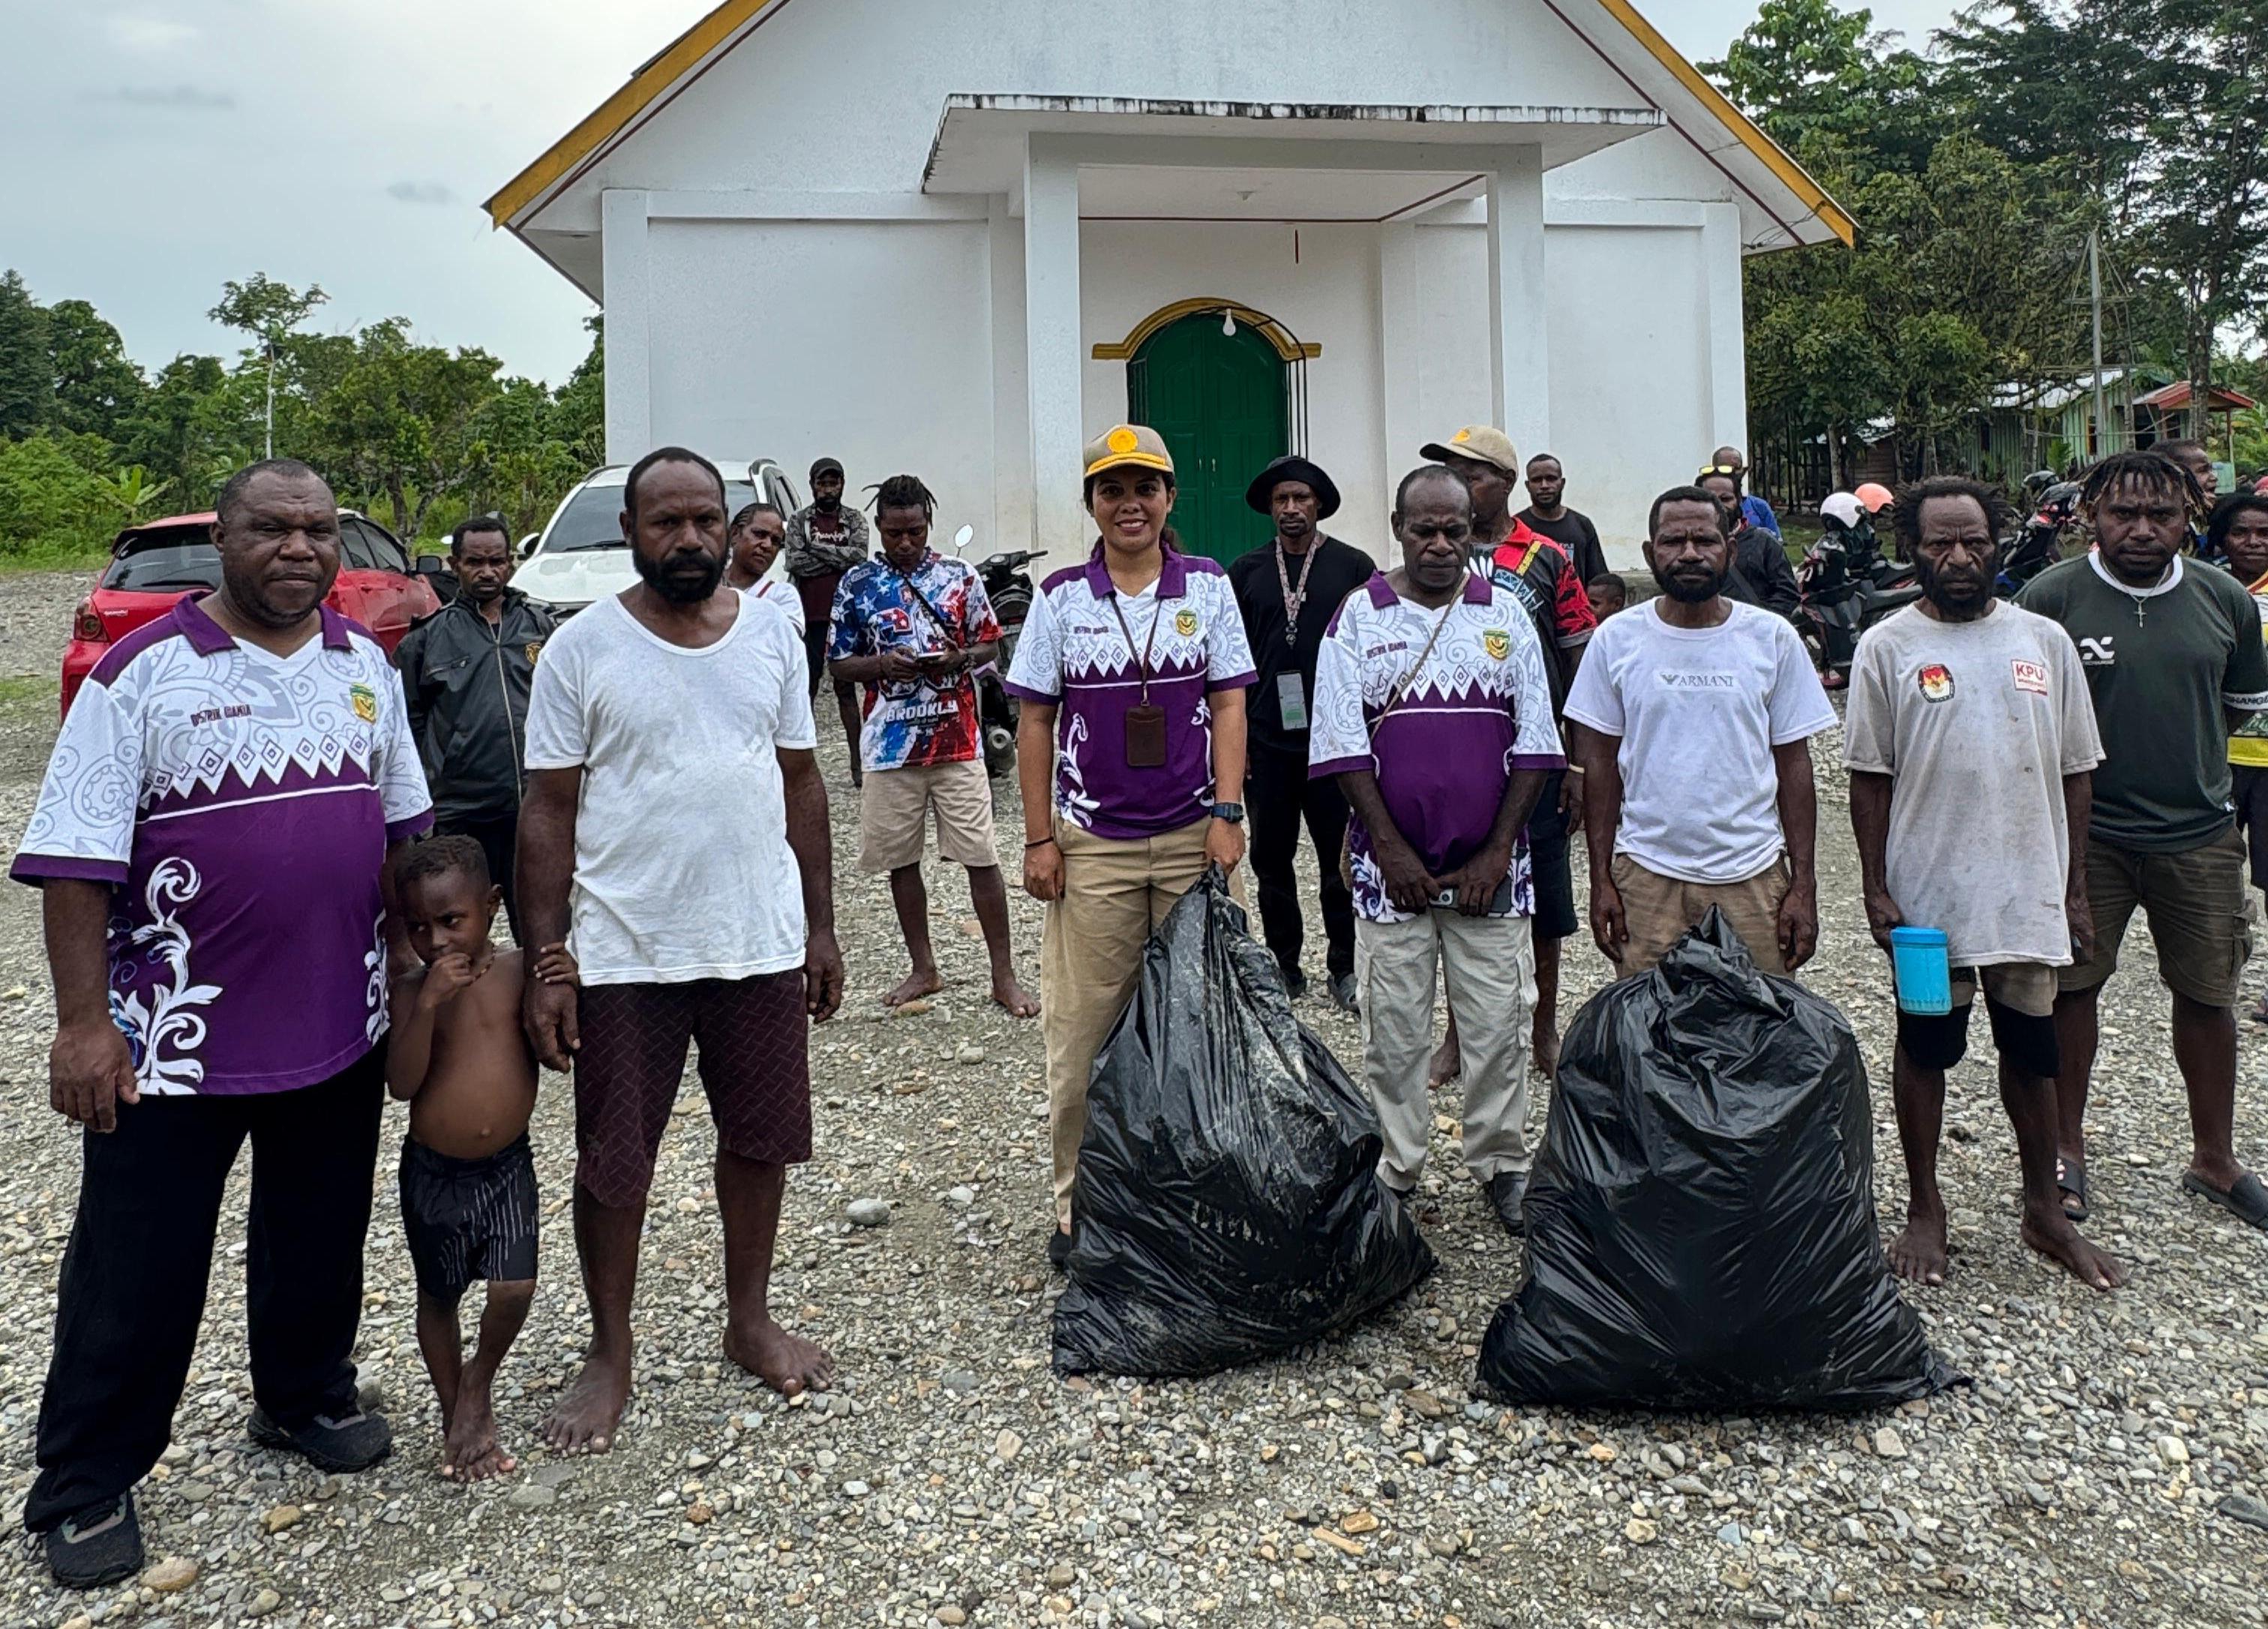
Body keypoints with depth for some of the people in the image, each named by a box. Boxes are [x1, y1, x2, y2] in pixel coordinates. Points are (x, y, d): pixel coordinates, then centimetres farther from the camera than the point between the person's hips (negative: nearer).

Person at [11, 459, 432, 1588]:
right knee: (135, 1269, 7)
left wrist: (404, 966, 11)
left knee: (319, 1239, 19)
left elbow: (400, 828, 14)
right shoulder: (143, 671, -10)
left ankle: (305, 1399, 41)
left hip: (340, 1028, 5)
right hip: (176, 1035, -4)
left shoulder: (366, 666, 5)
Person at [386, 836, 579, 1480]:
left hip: (506, 1163, 1)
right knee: (439, 1296, 14)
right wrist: (429, 1003, -30)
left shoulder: (521, 971, -7)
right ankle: (457, 1417, 35)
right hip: (433, 1172, 0)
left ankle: (480, 1380, 25)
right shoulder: (411, 991, -11)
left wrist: (569, 989, -20)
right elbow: (401, 1083, -19)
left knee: (514, 1288, -6)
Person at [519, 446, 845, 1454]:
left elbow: (801, 783, 9)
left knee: (760, 1141, 14)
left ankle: (750, 1321, 34)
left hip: (762, 945, 3)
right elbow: (548, 810, -5)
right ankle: (609, 1358, 26)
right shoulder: (583, 649, -5)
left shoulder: (770, 635, 5)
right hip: (624, 954, -3)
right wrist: (546, 963, -9)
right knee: (613, 1165, 7)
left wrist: (820, 927, 7)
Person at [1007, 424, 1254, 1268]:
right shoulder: (1061, 597, 2)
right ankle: (1079, 1205, 16)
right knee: (1083, 1031, 3)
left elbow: (1229, 703, 4)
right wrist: (1039, 839, -1)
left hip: (1193, 839, 1)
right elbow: (1035, 724, 4)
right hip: (1093, 844, 0)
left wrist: (1227, 813, -5)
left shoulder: (1207, 586, 4)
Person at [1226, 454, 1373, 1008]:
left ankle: (1344, 967, 13)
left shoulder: (1354, 567, 3)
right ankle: (1285, 966, 21)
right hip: (1266, 741, 2)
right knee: (1271, 858, 8)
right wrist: (1234, 738, 4)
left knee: (1341, 858, 1)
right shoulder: (1246, 571, 8)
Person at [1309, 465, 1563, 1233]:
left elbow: (1534, 745, 4)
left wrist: (1498, 850, -4)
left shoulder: (1505, 616, 6)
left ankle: (1501, 1164, 21)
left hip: (1488, 866, 1)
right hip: (1392, 864, -1)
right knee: (1392, 1026, 5)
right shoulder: (1359, 617, 1)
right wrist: (1392, 850, -9)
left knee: (1499, 1020, 6)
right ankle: (1391, 1171, 18)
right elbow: (1343, 746, -3)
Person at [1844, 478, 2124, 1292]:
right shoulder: (1887, 647, -4)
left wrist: (2076, 887, 5)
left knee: (2033, 1053, 13)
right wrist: (1876, 889, -7)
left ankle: (2045, 1212, 30)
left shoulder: (2045, 642, 4)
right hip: (1927, 896, -2)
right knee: (1924, 1048, 9)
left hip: (2029, 893, 3)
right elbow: (1869, 778, -3)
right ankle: (1925, 1209, 25)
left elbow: (2074, 772, 8)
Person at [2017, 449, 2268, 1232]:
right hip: (2085, 835, -3)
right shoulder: (2049, 597, -10)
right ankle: (2065, 1147, 24)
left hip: (2200, 835, 3)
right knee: (2072, 987, 7)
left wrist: (2182, 754, 11)